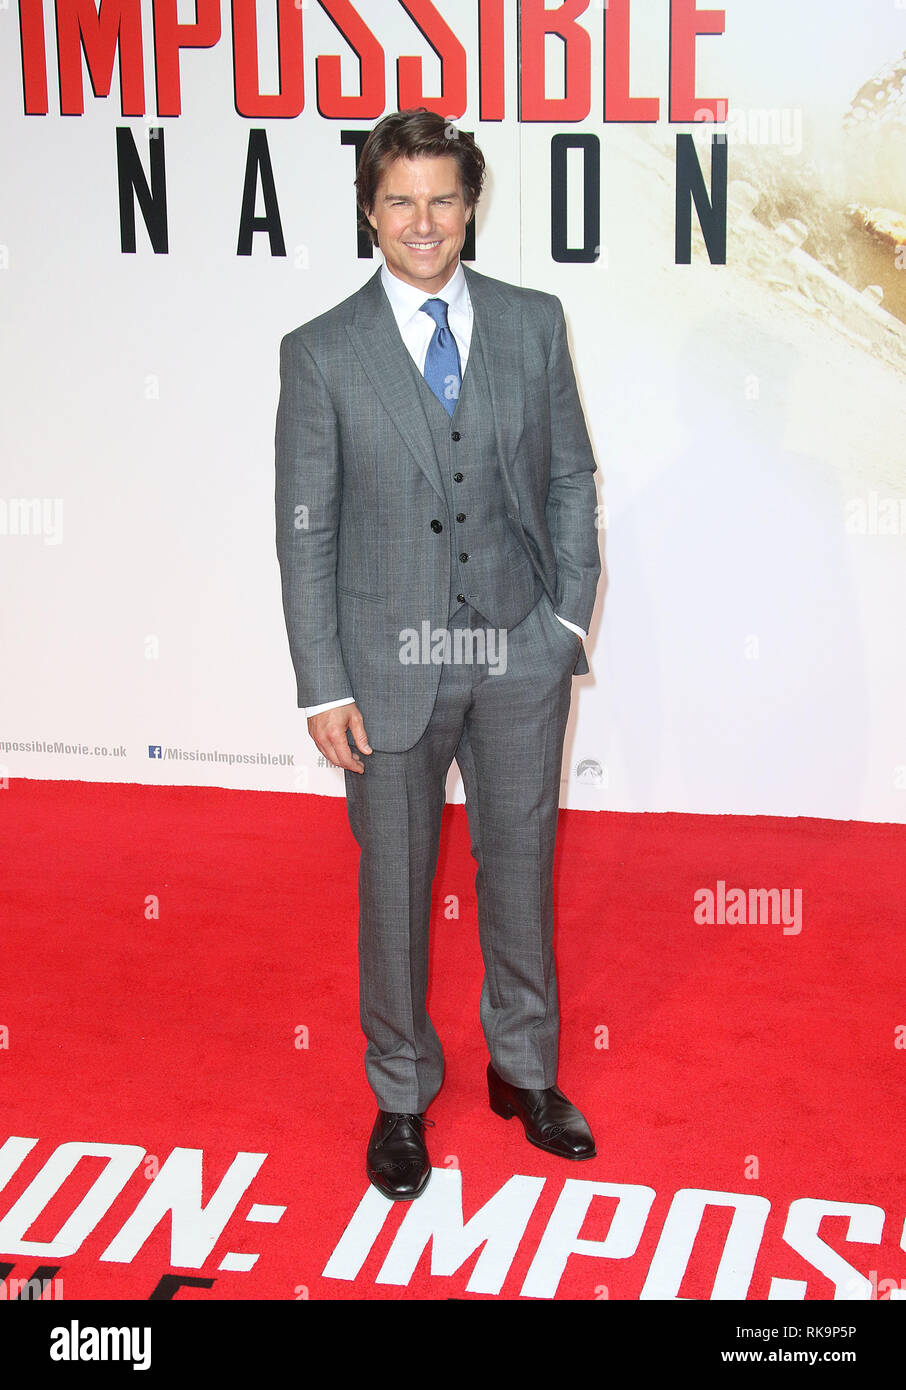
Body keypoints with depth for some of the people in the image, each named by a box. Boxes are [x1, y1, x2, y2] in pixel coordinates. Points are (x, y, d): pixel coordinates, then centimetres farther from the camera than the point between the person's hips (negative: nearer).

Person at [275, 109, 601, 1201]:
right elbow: (304, 529, -4)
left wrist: (570, 610, -1)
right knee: (395, 883, 10)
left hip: (522, 657, 2)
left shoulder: (535, 324, 3)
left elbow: (571, 476, 8)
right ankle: (401, 1097, 29)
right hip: (390, 661, -2)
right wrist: (323, 685, -7)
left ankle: (525, 1070, 35)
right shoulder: (321, 354, -4)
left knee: (520, 866, 15)